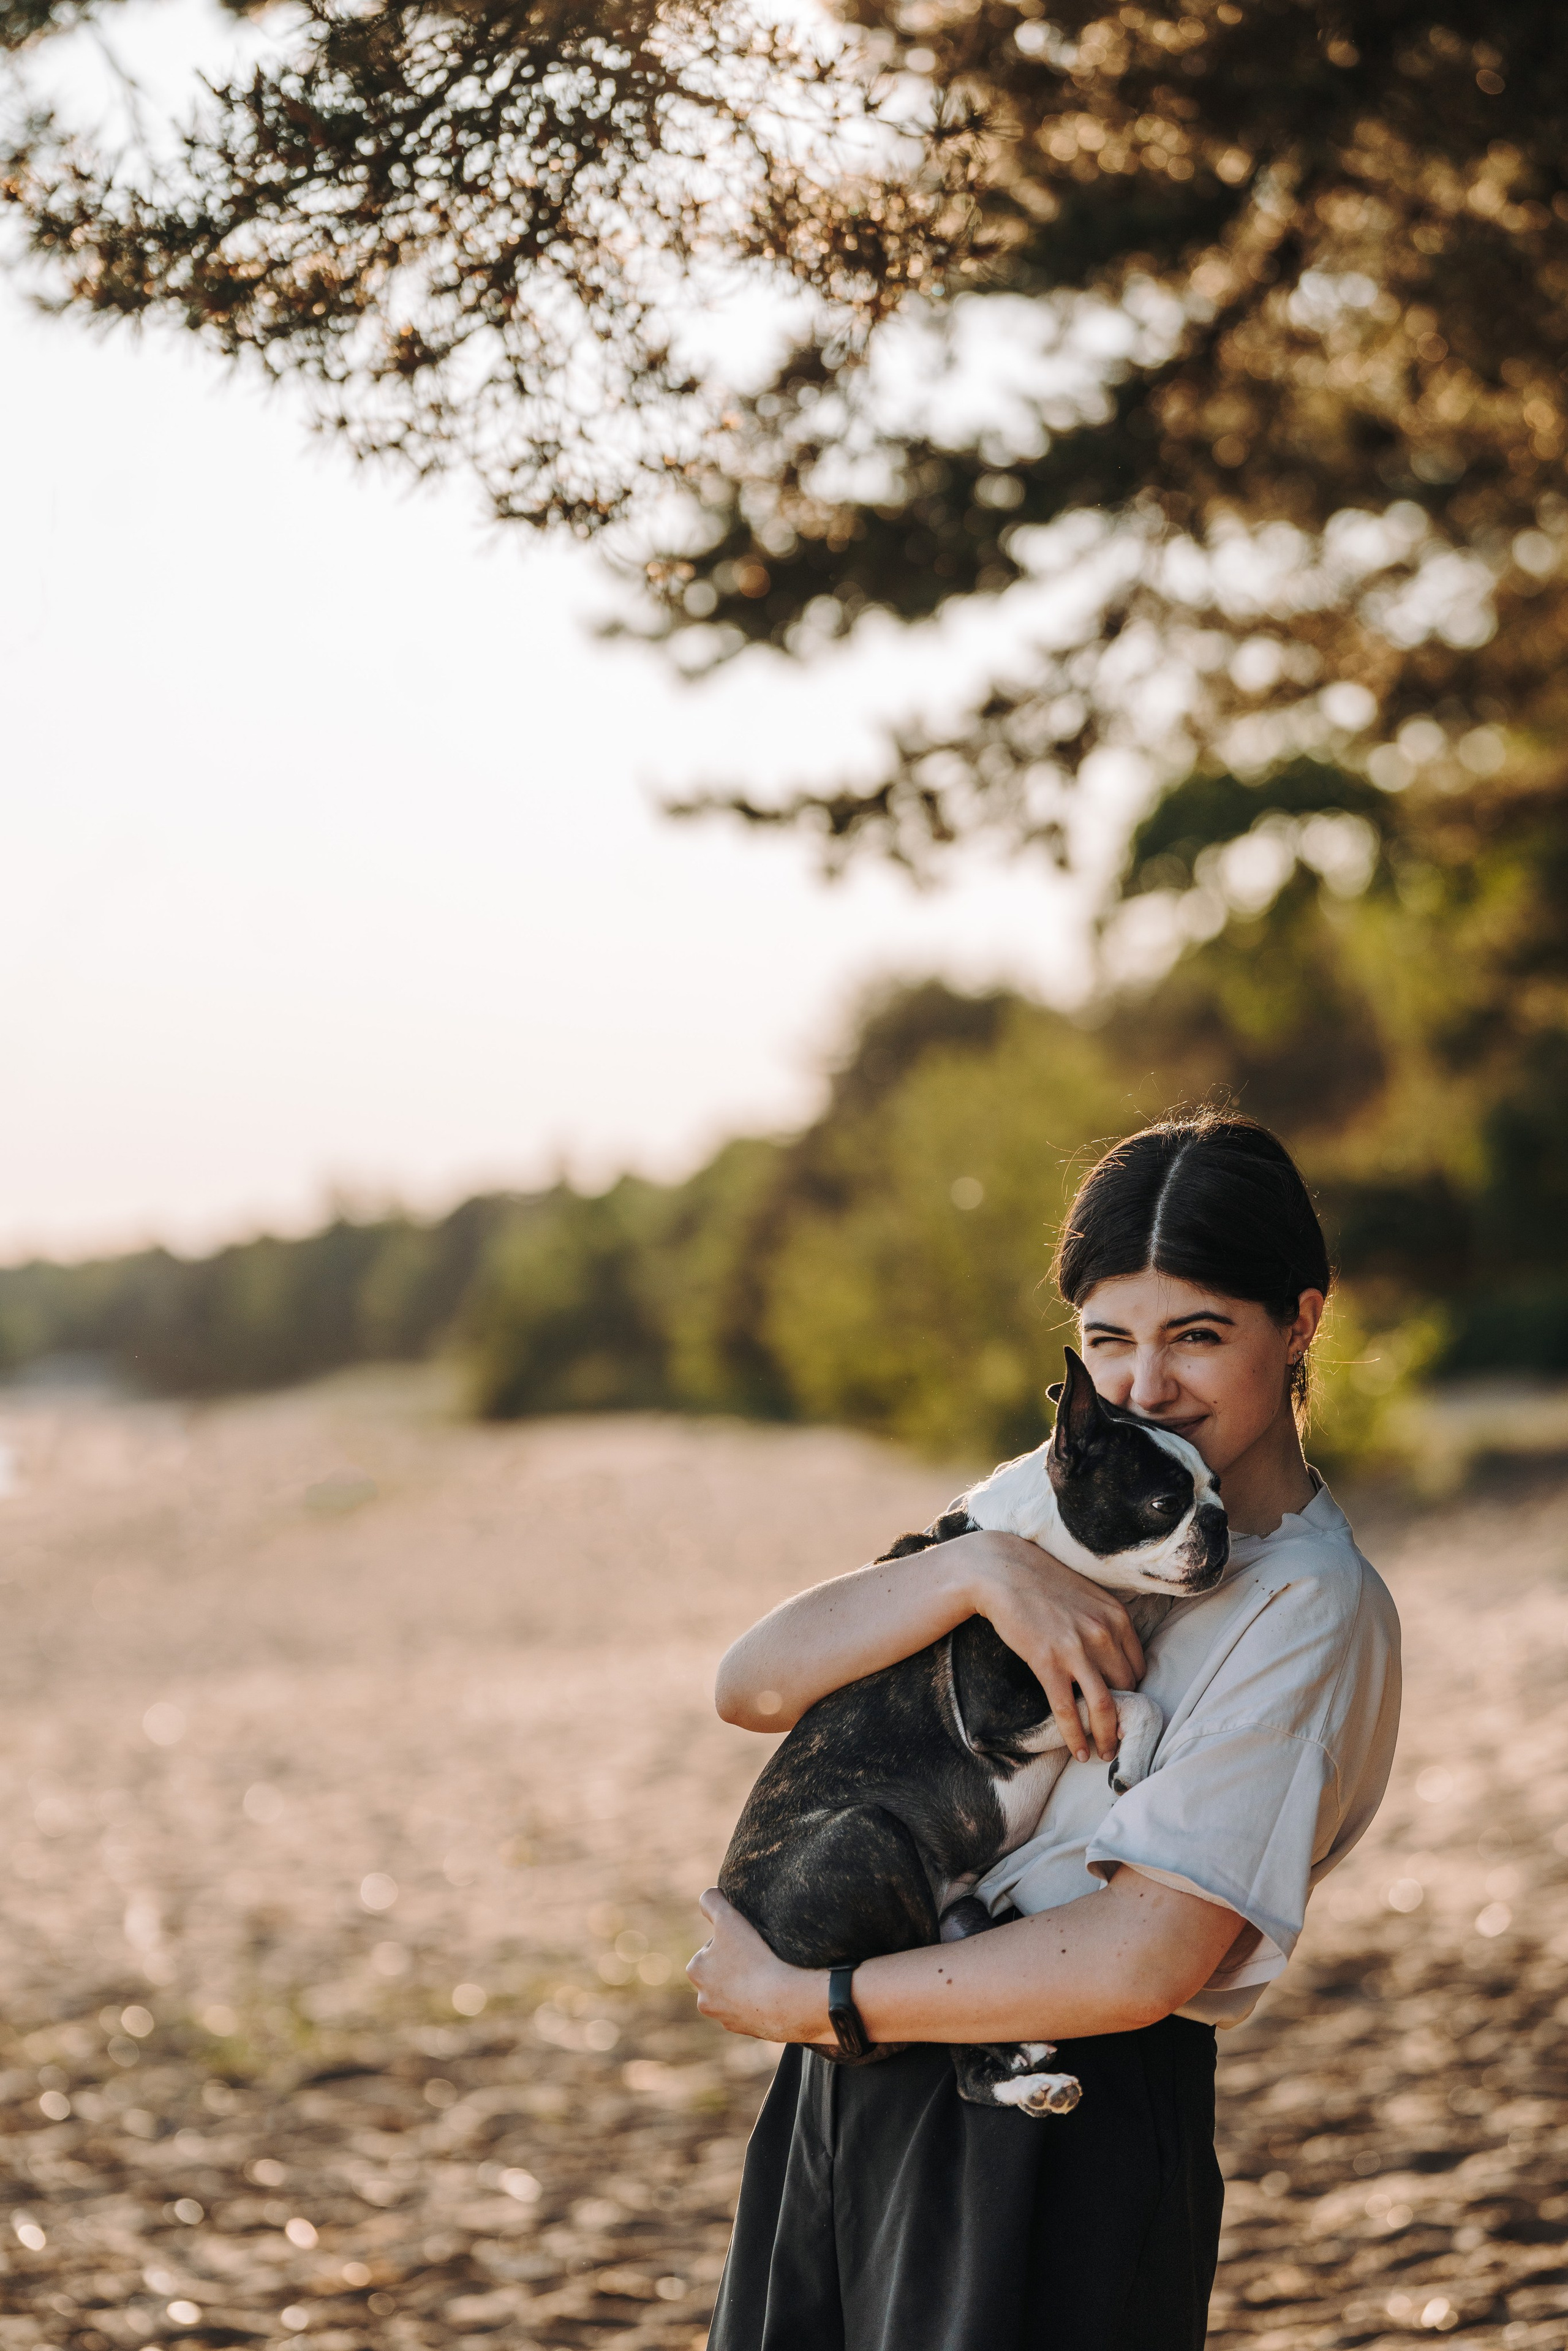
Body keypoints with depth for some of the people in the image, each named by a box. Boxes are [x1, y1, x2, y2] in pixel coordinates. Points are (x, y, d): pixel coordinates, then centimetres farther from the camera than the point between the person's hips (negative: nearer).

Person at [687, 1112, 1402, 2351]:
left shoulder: (1312, 1609, -11)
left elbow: (1142, 1964, -19)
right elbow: (754, 1686, -1)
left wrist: (799, 2002, -13)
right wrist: (978, 1568, -17)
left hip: (1065, 2140, -6)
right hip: (851, 2104, 6)